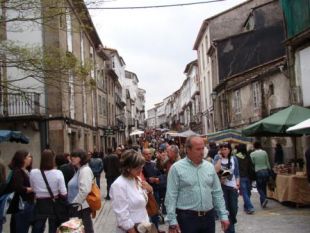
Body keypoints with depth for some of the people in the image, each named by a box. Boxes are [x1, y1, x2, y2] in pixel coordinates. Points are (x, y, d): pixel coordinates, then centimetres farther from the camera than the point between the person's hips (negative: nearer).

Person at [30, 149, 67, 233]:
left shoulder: (33, 173, -10)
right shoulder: (57, 173, -15)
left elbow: (32, 189, 3)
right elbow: (63, 193, -13)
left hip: (40, 204, 1)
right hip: (54, 204, -1)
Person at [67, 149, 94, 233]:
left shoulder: (85, 170, -15)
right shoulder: (79, 170, 15)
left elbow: (84, 191, -23)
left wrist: (74, 205, -17)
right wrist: (73, 204, 16)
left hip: (83, 207, -9)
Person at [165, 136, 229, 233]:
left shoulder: (210, 167, 8)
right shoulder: (177, 168, -6)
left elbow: (217, 193, 12)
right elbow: (171, 197, -8)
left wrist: (223, 215, 7)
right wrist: (172, 221, -12)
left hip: (209, 217, 5)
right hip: (187, 218, -4)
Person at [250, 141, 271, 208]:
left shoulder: (252, 154, -6)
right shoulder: (264, 152, 2)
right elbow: (268, 163, 7)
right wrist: (269, 170, 18)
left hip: (258, 172, -3)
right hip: (265, 171, 3)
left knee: (259, 187, 8)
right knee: (264, 187, 12)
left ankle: (264, 199, -15)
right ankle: (263, 202, 15)